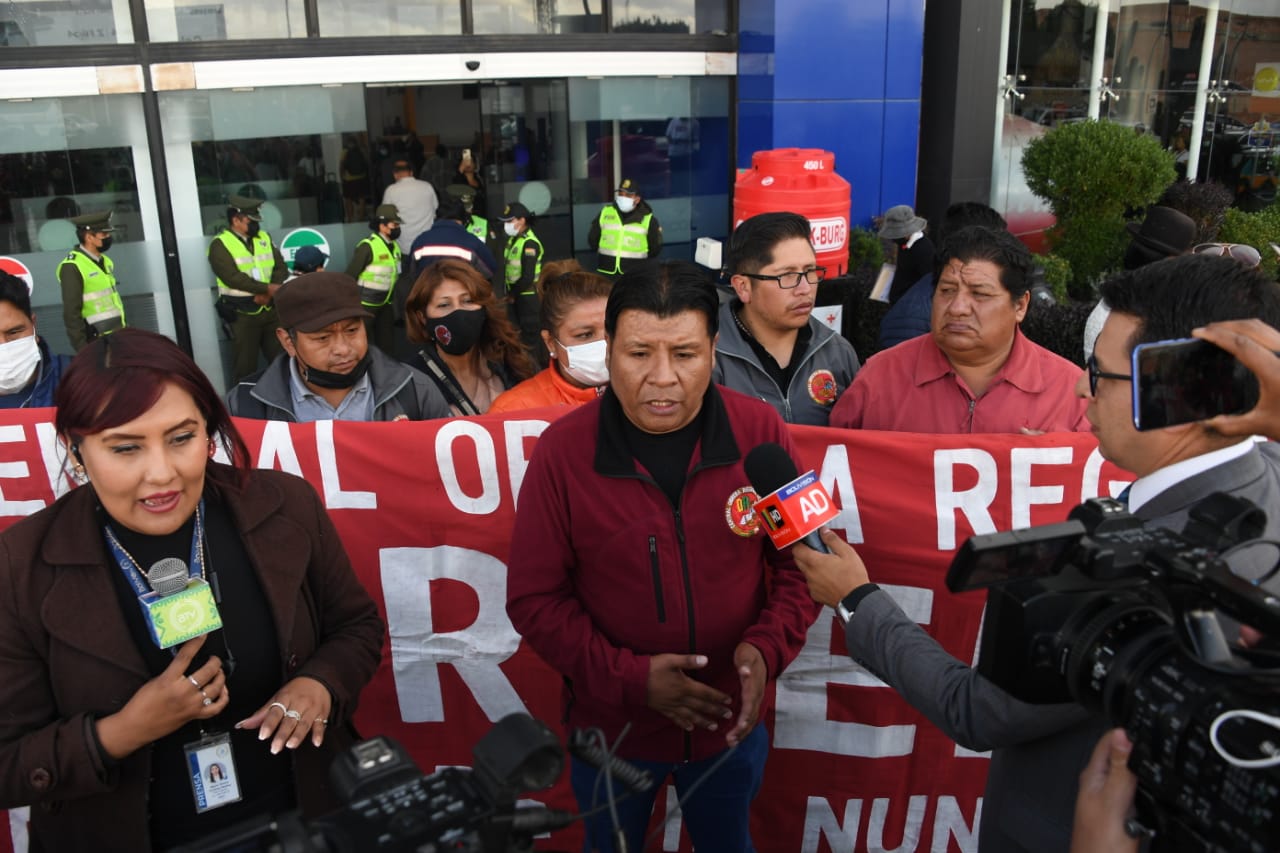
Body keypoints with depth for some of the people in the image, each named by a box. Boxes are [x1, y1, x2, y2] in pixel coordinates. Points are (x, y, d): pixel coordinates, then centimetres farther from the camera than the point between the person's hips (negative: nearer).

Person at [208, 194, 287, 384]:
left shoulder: (264, 238, 11)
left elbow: (281, 268, 4)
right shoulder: (220, 245, -7)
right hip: (243, 315, -5)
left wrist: (267, 293, -13)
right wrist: (267, 288, -23)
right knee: (245, 366, 3)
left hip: (271, 310, 5)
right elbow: (232, 277, -20)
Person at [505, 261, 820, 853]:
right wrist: (630, 677, -21)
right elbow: (534, 599, -12)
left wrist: (767, 647, -20)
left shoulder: (760, 432, -14)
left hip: (731, 721, 1)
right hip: (611, 727, -1)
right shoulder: (561, 452, -17)